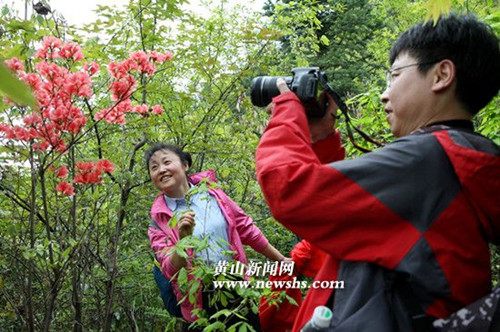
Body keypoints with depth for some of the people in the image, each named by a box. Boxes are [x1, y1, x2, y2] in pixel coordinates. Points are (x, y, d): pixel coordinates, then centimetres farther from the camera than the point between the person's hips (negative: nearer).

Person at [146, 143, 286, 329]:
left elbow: (246, 230, 7)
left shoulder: (210, 192, 0)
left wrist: (282, 260, 12)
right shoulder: (159, 221, -4)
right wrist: (183, 240, -28)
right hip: (201, 304, -2)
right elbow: (171, 271, -11)